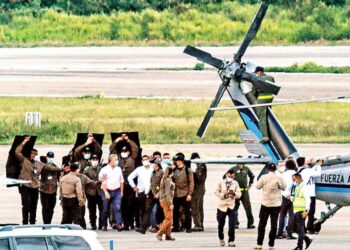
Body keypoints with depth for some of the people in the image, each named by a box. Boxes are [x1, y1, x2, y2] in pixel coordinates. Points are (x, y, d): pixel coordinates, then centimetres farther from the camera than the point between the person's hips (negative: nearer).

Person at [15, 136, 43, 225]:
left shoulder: (39, 164, 14)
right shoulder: (24, 160, 1)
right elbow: (17, 152, -11)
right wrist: (23, 143, -13)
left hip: (35, 187, 5)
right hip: (25, 186, -5)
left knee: (34, 206, 11)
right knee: (26, 205, -12)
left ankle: (32, 223, 21)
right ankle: (25, 222, -7)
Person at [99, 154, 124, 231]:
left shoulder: (118, 169, 11)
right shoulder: (105, 170, -2)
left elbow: (121, 181, 16)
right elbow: (103, 182, -6)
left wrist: (121, 192, 12)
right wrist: (106, 192, -15)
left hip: (116, 191, 2)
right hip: (107, 191, -2)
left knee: (118, 208, -13)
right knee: (105, 210, 6)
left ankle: (119, 225, -19)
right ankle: (104, 225, 18)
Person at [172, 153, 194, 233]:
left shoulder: (188, 170, -2)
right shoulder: (174, 170, 10)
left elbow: (191, 183, -4)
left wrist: (190, 193, -10)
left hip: (185, 194, -4)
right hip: (176, 194, 4)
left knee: (187, 212, 0)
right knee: (175, 211, 6)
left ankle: (188, 227, 6)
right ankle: (176, 227, 15)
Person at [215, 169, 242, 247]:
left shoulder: (235, 183, 4)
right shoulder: (221, 183, 1)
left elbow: (239, 194, 0)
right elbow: (216, 192, 0)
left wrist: (234, 193, -21)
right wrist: (223, 194, -18)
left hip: (231, 206, 0)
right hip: (222, 206, 0)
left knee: (232, 225, -13)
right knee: (221, 224, 10)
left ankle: (231, 241, -8)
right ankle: (221, 239, 32)